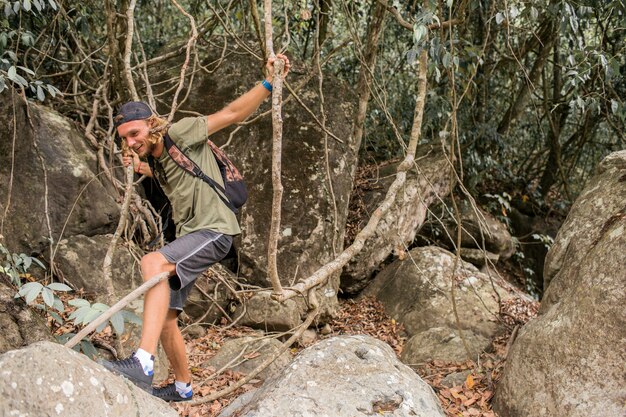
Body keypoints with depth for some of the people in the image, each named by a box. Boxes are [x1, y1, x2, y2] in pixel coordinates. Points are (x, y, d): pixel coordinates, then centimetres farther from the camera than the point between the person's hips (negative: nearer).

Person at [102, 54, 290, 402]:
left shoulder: (181, 132, -8)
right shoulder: (156, 158, 15)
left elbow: (233, 113, -9)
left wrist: (268, 83, -16)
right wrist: (143, 170, 25)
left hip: (214, 230, -9)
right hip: (189, 236, 9)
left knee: (153, 263, -34)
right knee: (163, 319, 10)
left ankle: (142, 364, -42)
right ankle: (183, 387, 30)